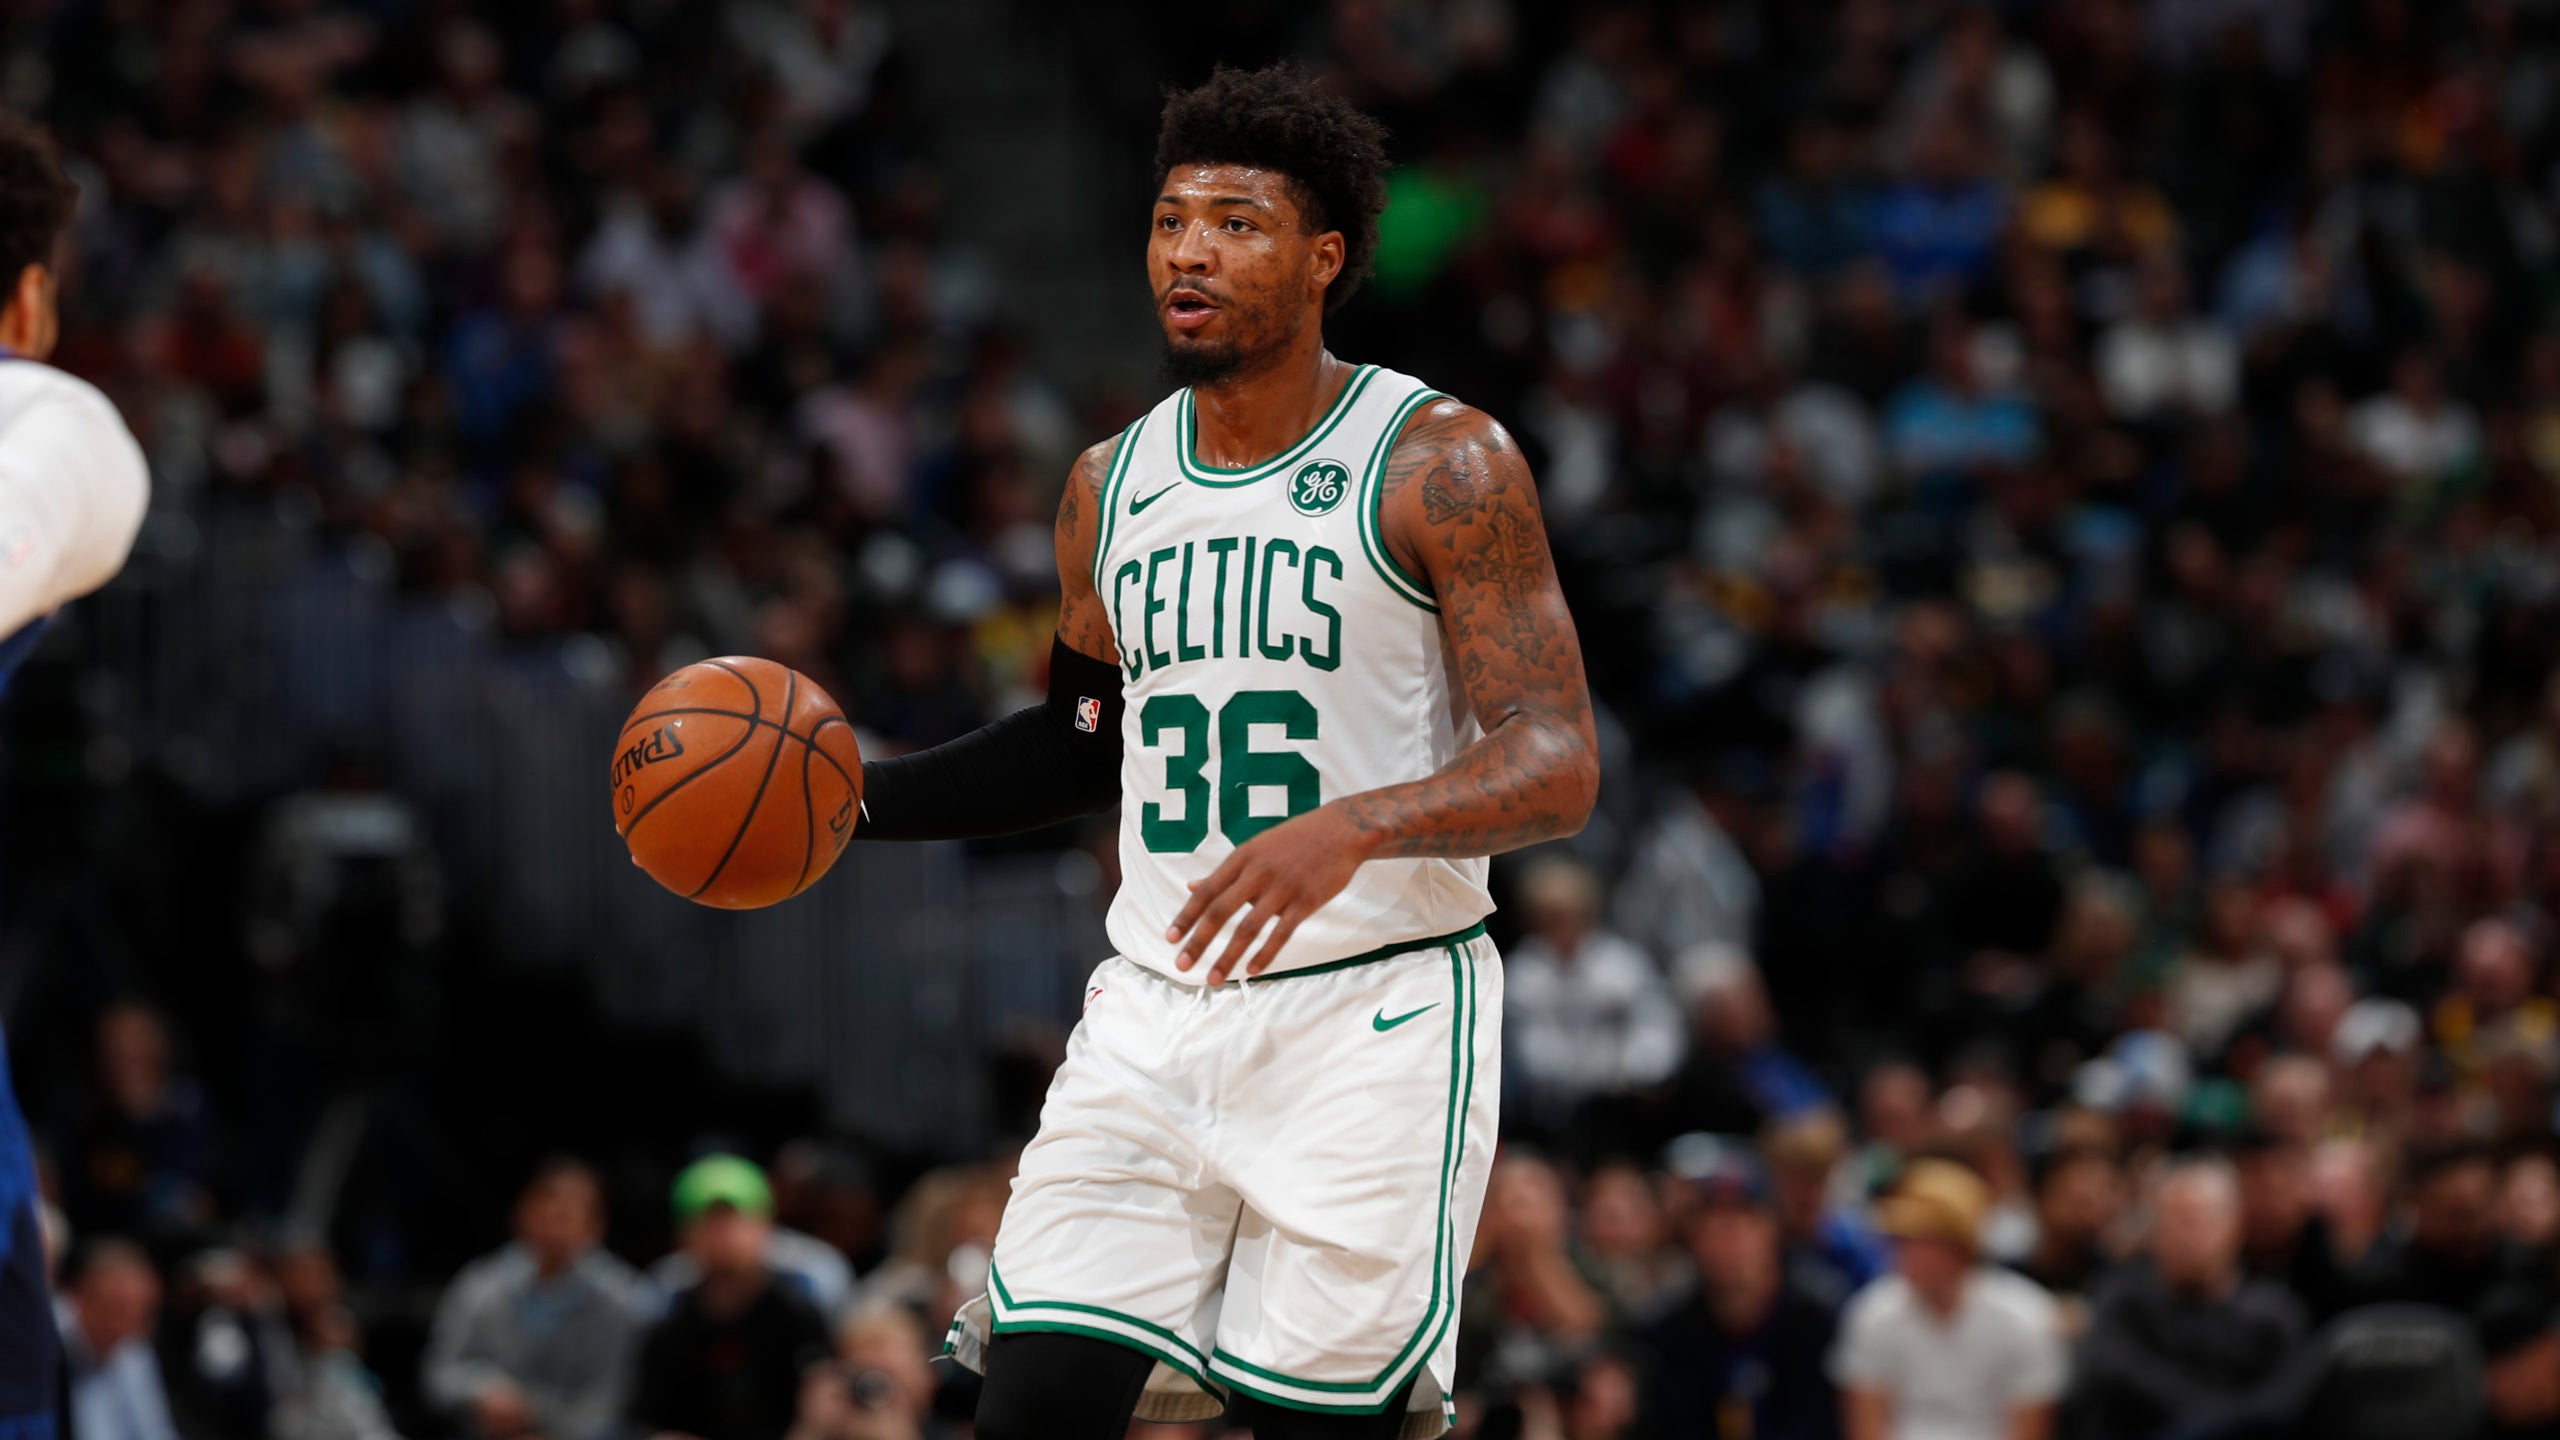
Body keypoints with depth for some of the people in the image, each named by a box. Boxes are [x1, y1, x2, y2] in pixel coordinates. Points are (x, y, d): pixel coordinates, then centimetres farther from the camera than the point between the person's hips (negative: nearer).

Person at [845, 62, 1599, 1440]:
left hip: (1373, 1017, -5)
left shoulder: (1440, 463, -7)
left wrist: (1354, 827, -31)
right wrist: (859, 796, 14)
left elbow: (1559, 768, -13)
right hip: (1154, 1014, 5)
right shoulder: (1113, 485, 11)